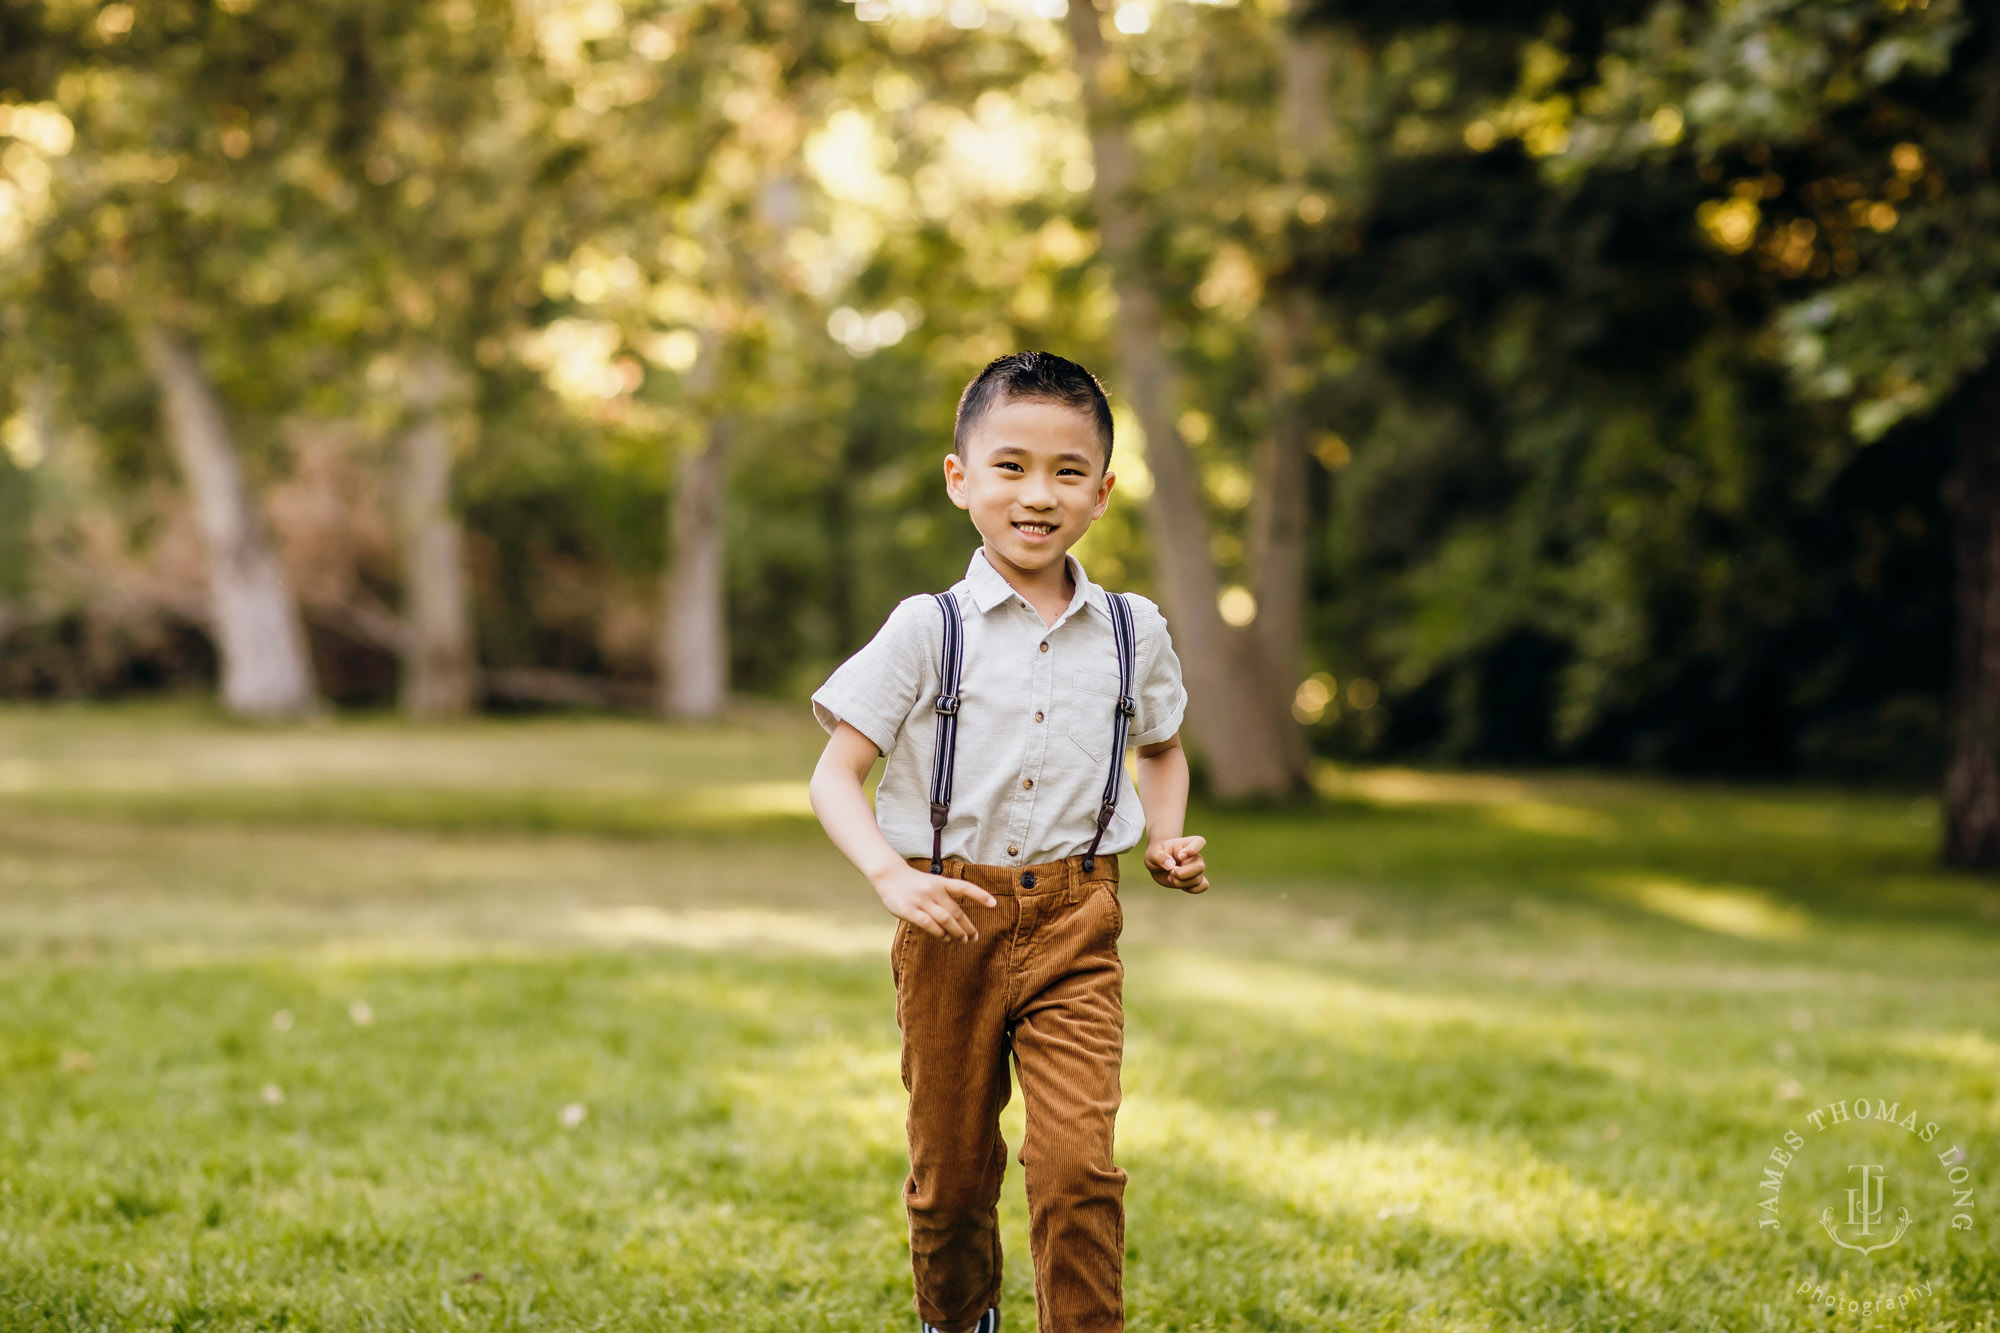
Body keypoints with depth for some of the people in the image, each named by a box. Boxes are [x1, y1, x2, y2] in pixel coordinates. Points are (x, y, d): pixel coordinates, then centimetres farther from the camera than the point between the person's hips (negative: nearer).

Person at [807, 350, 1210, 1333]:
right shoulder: (929, 630, -7)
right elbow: (834, 776, -8)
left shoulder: (1132, 633, 3)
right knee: (951, 1169, 13)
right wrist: (890, 876, -25)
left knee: (1076, 1163, -14)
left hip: (1076, 924, 1)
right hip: (955, 919, -1)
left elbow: (1161, 745, 23)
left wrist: (1166, 841, 5)